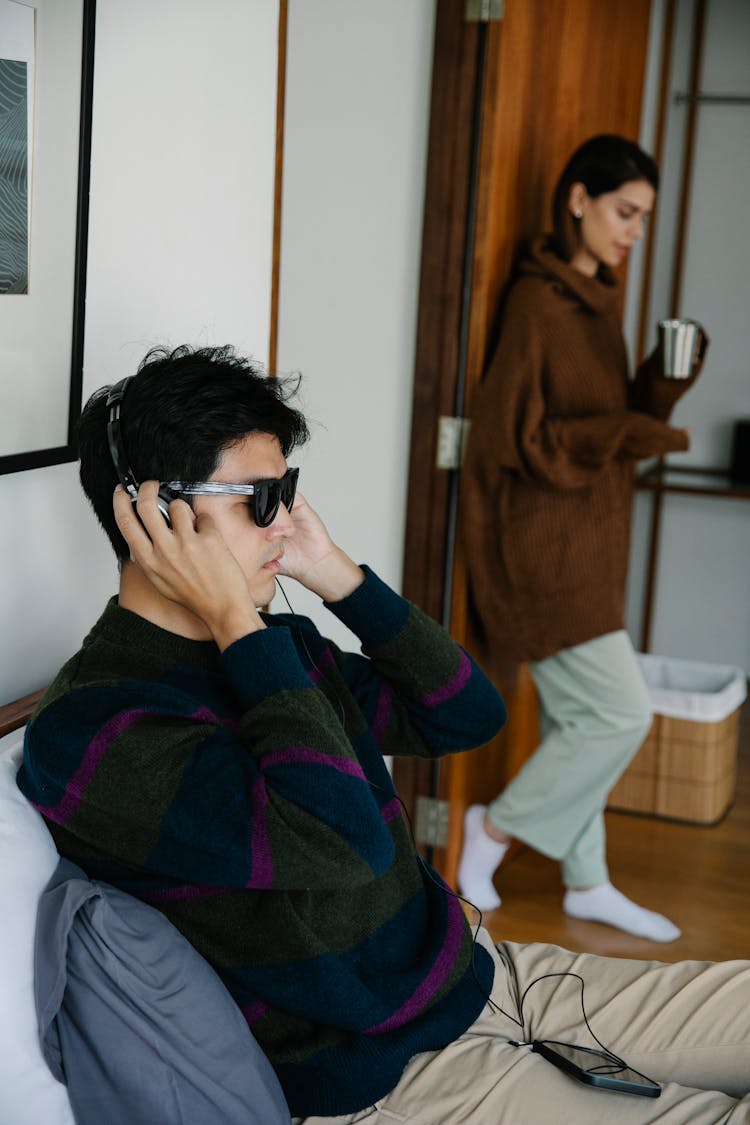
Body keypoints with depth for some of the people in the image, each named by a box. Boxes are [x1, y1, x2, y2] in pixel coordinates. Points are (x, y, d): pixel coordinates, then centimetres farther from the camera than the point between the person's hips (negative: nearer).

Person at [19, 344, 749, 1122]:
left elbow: (470, 716, 11)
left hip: (475, 973, 8)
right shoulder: (90, 728, -19)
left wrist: (338, 577, 1)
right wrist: (232, 621, -24)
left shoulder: (275, 647, 7)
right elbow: (336, 848, -31)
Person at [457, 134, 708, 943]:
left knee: (580, 715, 14)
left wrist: (665, 383, -4)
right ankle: (495, 828, 12)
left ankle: (586, 883, 25)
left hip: (589, 542, 9)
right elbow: (514, 439, -19)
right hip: (546, 549, -9)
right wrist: (630, 436, -24)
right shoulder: (536, 305, -16)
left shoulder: (596, 301, 11)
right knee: (619, 712, -6)